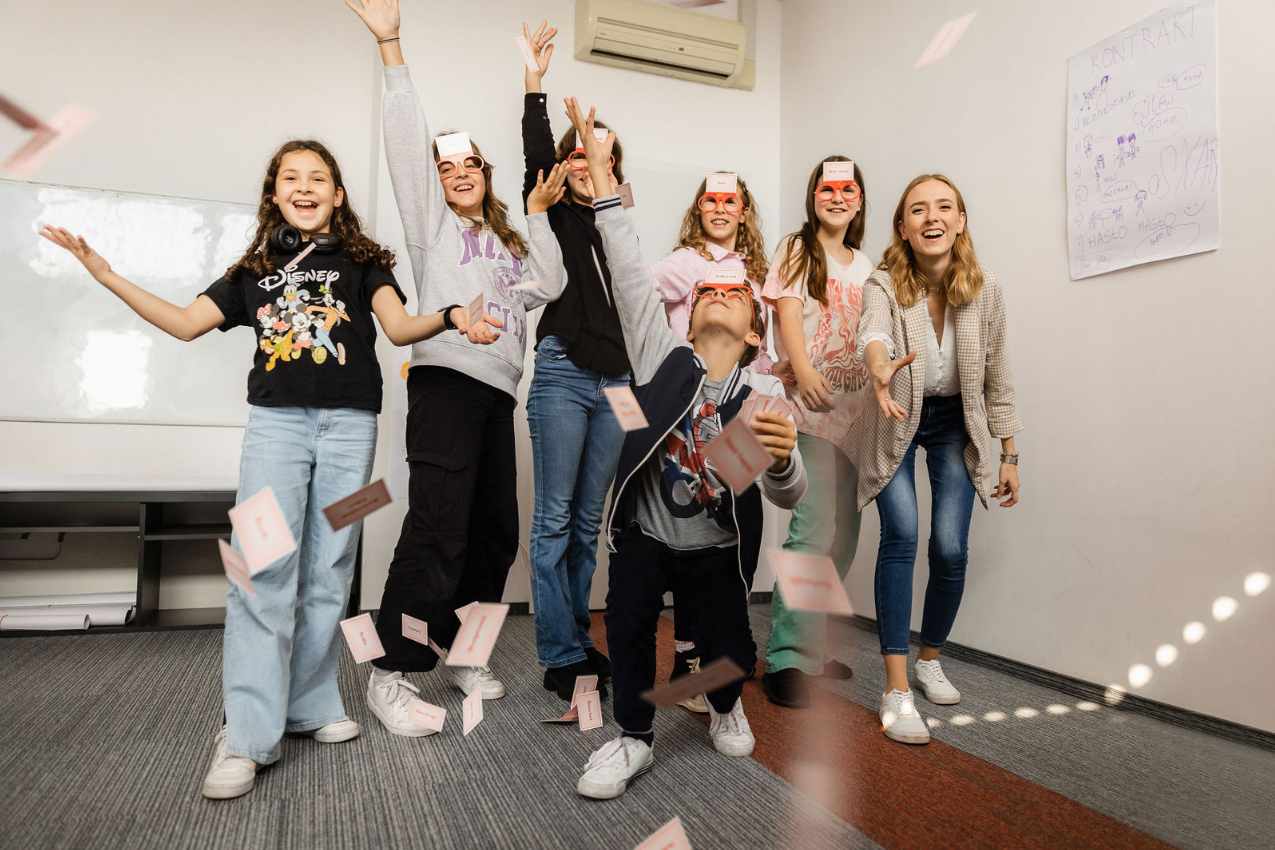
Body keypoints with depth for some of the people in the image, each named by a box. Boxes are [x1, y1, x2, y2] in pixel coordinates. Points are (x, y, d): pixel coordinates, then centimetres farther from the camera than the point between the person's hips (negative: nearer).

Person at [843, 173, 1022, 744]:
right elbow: (872, 328, -43)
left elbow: (997, 379, -4)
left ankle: (930, 659, 22)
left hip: (956, 425, 2)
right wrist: (880, 366, -66)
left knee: (951, 548, -6)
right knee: (901, 533, -20)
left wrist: (1009, 456, 0)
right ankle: (896, 690, -14)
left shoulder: (984, 290, -12)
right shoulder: (884, 284, -19)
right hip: (896, 422, -2)